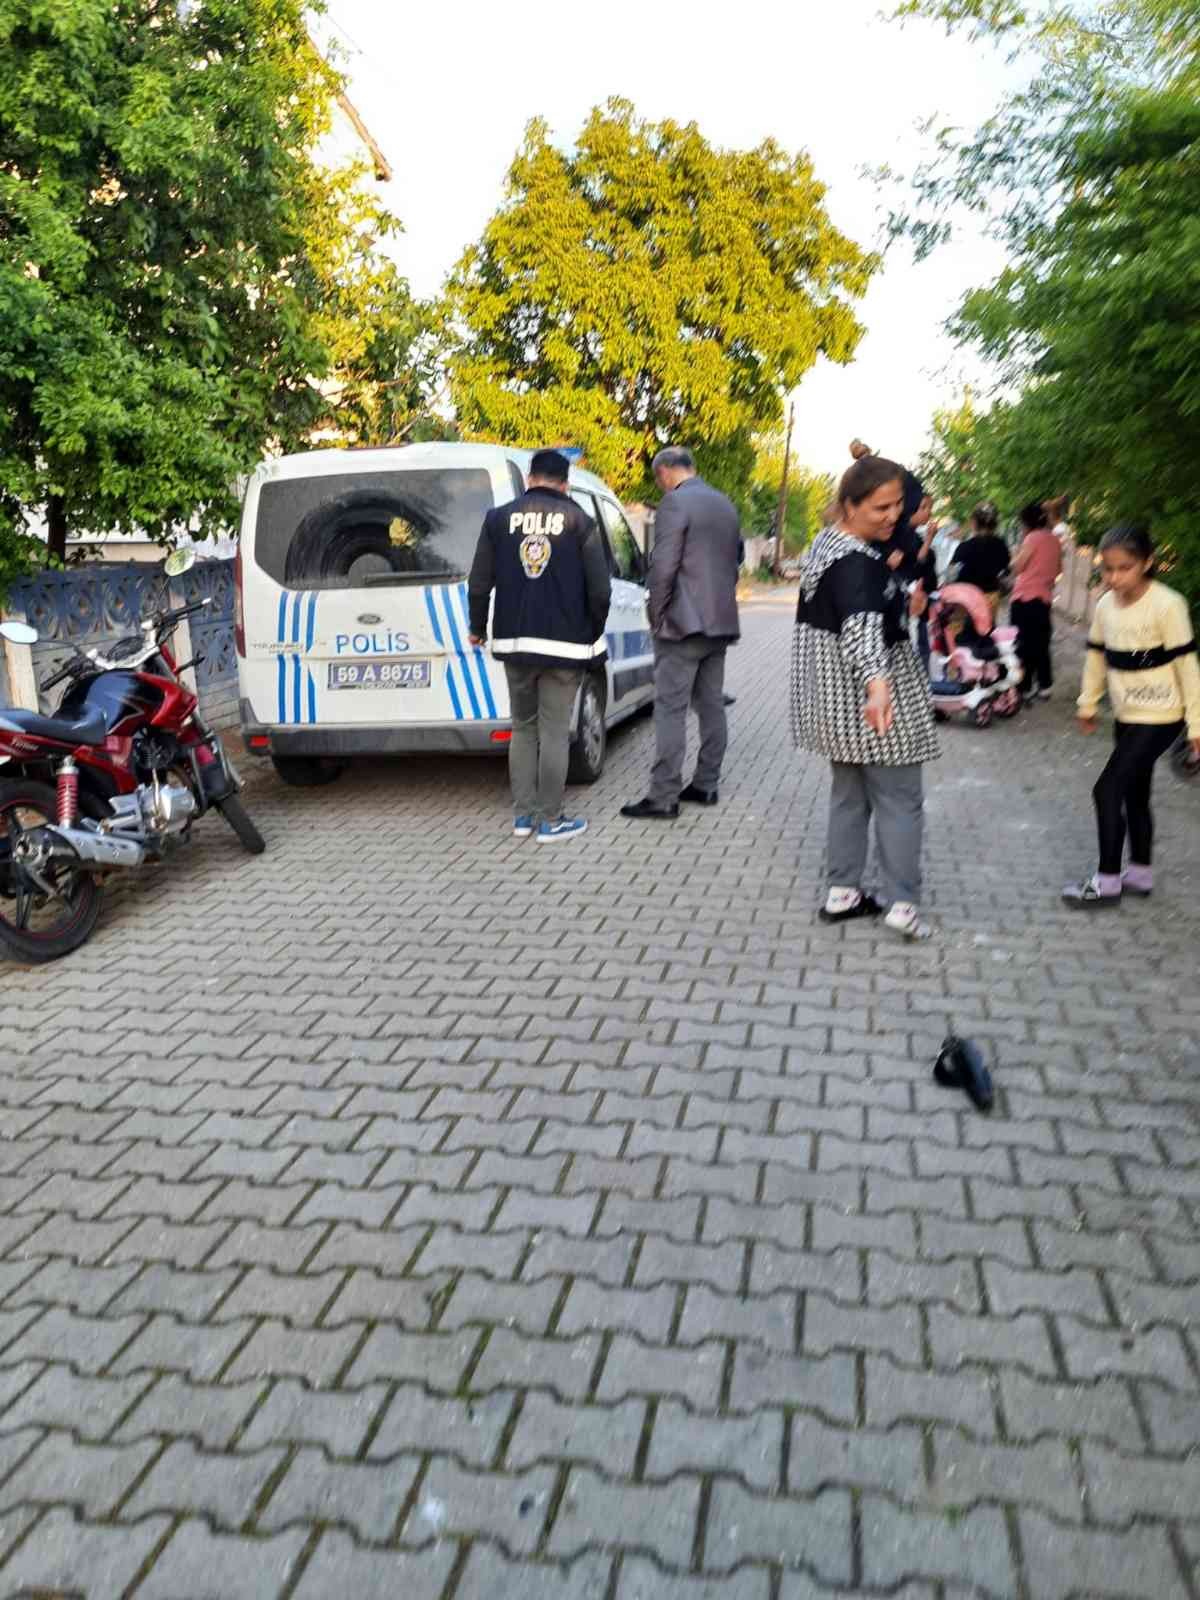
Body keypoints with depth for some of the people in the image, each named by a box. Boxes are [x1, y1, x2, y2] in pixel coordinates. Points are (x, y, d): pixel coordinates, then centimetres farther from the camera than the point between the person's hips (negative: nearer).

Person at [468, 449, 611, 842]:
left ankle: (523, 816, 16)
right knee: (555, 732, 3)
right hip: (564, 644, -2)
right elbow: (600, 591, -4)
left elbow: (479, 583, 5)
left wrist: (478, 627, 20)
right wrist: (593, 636, 11)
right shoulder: (579, 522, -2)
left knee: (522, 728, 14)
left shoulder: (498, 518, 4)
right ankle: (549, 821, 6)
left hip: (514, 642, 3)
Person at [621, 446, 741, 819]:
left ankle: (664, 797, -8)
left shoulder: (675, 502, -11)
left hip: (683, 622, -8)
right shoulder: (725, 504, 16)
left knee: (670, 709, -7)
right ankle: (706, 785, 17)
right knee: (711, 705, 11)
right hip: (720, 622, 9)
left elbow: (663, 566, -17)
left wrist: (657, 615, -7)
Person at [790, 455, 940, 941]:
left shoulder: (829, 542, 9)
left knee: (849, 790, 16)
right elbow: (861, 625, -42)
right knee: (900, 798, 0)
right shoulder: (856, 562, -23)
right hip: (867, 698, -10)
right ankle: (903, 903, 3)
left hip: (839, 699, 10)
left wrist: (902, 606, 22)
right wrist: (877, 682, -57)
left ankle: (843, 891, 22)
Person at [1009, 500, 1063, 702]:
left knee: (1023, 644, -3)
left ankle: (1025, 687, -4)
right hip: (1044, 598, 7)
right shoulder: (1054, 540, 10)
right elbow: (1058, 569, 17)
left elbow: (1016, 566, -11)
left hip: (1026, 597, -7)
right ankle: (1044, 686, 18)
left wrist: (1019, 547, 2)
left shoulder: (1033, 537, -12)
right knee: (1041, 644, 14)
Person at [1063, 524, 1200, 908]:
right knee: (1134, 794, 14)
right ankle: (1141, 873, 28)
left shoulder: (1167, 605, -18)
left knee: (1108, 790, -9)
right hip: (1127, 715, 7)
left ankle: (1107, 880, 2)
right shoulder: (1106, 605, 1)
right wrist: (1087, 704, 18)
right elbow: (1097, 656, 13)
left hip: (1159, 717, -7)